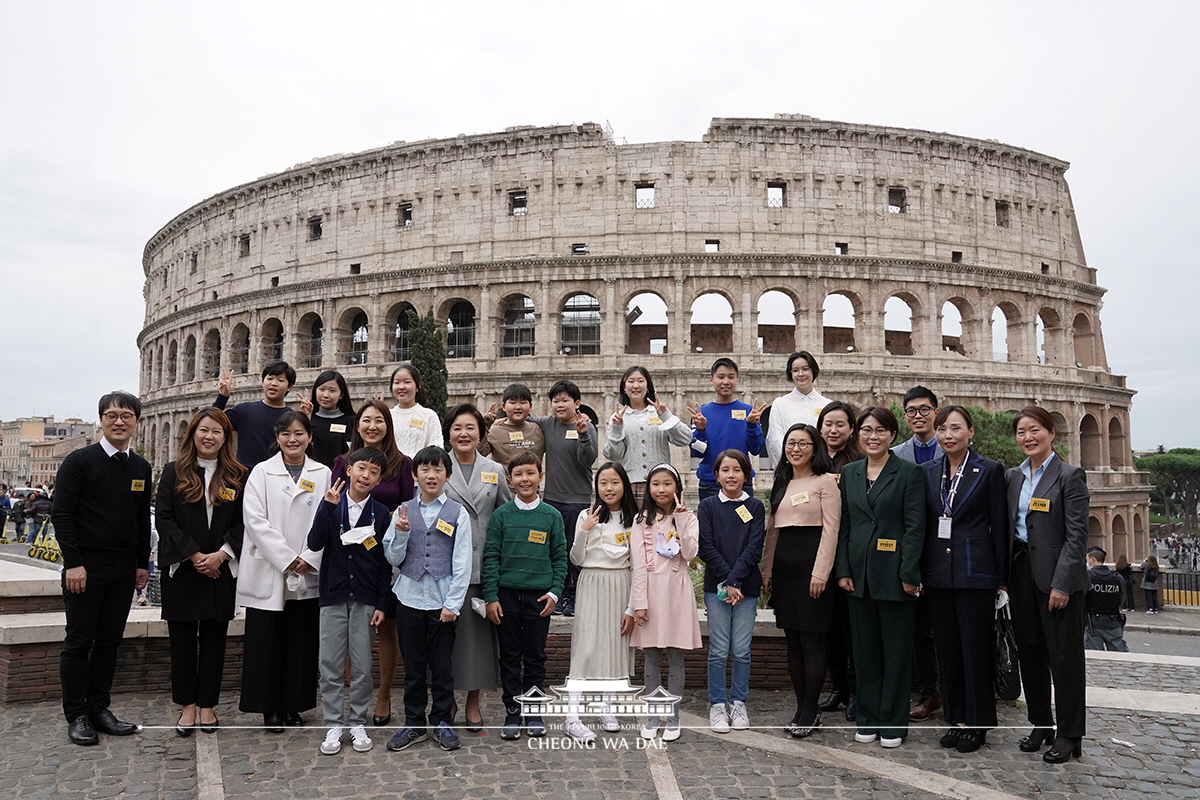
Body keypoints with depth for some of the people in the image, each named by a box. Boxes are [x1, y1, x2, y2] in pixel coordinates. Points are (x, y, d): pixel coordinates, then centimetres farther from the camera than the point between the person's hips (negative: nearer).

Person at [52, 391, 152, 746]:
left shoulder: (141, 467, 10)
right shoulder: (80, 461, -6)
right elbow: (61, 514, -9)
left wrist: (143, 563, 11)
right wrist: (73, 563, -15)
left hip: (124, 570, 5)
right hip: (86, 568, -5)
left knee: (109, 642, 10)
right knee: (79, 642, 2)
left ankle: (99, 708, 20)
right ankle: (77, 715, 12)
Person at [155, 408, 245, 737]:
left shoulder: (237, 477, 4)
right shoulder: (174, 472, 2)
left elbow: (242, 524, 2)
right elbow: (163, 518, -4)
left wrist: (221, 555, -13)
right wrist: (194, 555, -12)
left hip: (221, 571, 1)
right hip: (181, 570, 0)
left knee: (214, 638, 7)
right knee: (182, 639, 6)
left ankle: (207, 705, 17)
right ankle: (187, 706, 18)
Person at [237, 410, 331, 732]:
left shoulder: (322, 474, 7)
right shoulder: (262, 472, 3)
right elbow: (255, 520, -6)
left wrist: (309, 558, -10)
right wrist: (286, 558, -12)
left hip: (309, 575, 2)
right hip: (268, 573, -1)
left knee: (302, 642, 6)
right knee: (267, 642, 2)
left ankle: (293, 705, 19)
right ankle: (270, 708, 14)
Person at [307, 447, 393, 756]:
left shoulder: (381, 513, 1)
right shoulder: (331, 504, 0)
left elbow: (385, 562, 3)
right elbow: (315, 543, -12)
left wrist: (381, 603, -2)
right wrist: (328, 507, -20)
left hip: (365, 597, 0)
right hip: (332, 594, 0)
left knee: (362, 666, 5)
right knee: (330, 664, 4)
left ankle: (358, 724, 19)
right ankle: (333, 725, 16)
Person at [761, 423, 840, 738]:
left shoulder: (825, 482, -3)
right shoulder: (782, 484, 17)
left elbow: (830, 530, -9)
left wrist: (820, 573, -16)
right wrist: (767, 570, 12)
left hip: (812, 564, -6)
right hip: (784, 566, 6)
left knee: (811, 640, -2)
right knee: (793, 640, 9)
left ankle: (811, 711, 8)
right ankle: (801, 707, 18)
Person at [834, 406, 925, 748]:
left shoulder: (909, 473, -3)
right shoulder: (849, 473, 10)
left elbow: (915, 527, -7)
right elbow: (843, 526, 9)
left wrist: (909, 574, -13)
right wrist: (843, 571, 2)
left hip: (894, 574, -4)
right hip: (859, 574, 4)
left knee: (896, 650, 6)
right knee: (865, 649, 11)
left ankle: (893, 723, 17)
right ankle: (868, 719, 22)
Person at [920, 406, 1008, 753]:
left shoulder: (989, 470, -3)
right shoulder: (928, 471, 9)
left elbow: (999, 527, -3)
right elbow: (922, 524, 11)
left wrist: (1002, 577, -4)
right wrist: (918, 573, 8)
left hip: (975, 572, -4)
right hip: (937, 574, 4)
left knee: (976, 647, 2)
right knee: (947, 647, 10)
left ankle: (978, 723, 14)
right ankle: (956, 718, 21)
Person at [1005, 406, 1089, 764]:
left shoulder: (1070, 476, -7)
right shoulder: (1012, 477, 10)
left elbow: (1077, 535, -12)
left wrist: (1062, 583, -17)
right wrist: (1005, 575, 5)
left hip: (1057, 576, -6)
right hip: (1021, 574, 6)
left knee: (1064, 655, 3)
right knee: (1029, 652, 12)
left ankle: (1069, 734, 15)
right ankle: (1040, 723, 26)